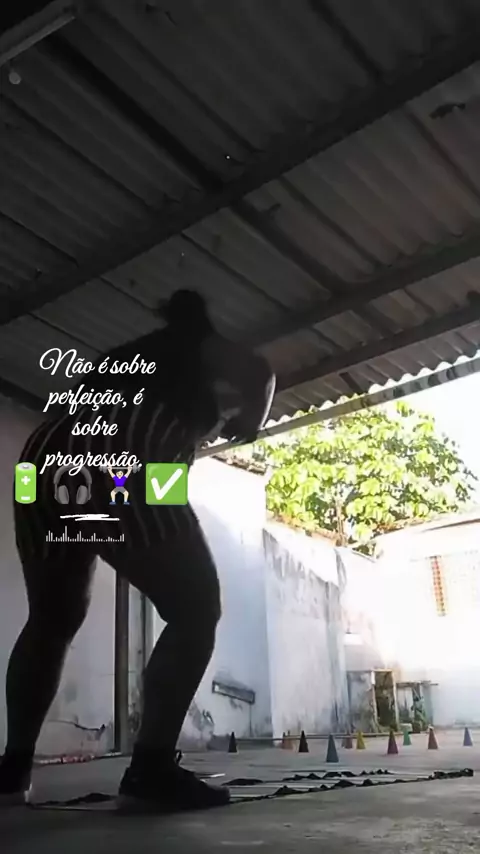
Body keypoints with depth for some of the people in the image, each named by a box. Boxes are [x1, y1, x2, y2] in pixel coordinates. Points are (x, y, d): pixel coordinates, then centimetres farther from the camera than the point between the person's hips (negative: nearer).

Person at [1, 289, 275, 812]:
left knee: (52, 618, 21)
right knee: (195, 607, 2)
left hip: (46, 458, 7)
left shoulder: (128, 356, 37)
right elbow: (258, 376, 8)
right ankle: (150, 769, -7)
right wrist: (245, 425, 27)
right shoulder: (199, 350, 22)